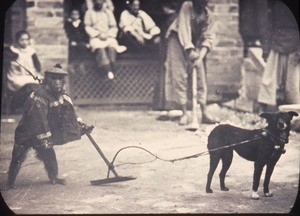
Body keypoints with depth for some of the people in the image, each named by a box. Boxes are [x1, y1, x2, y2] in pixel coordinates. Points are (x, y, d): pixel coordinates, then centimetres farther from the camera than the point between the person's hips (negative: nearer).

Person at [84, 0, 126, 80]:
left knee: (111, 47, -33)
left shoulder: (108, 12, 19)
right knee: (100, 48, -35)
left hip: (108, 37, 2)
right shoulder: (89, 12, 13)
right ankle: (108, 70, -45)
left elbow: (114, 27, 13)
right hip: (95, 37, -2)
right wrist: (97, 34, -11)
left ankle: (111, 70, -40)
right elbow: (87, 27, 4)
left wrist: (107, 35, -6)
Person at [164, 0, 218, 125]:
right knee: (180, 77, -8)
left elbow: (208, 37, -8)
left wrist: (201, 54, -23)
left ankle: (204, 113, -2)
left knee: (201, 77, -4)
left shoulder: (207, 14, -4)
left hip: (195, 44, 4)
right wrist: (190, 50, -33)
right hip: (179, 41, -4)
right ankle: (184, 113, -5)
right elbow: (183, 28, -24)